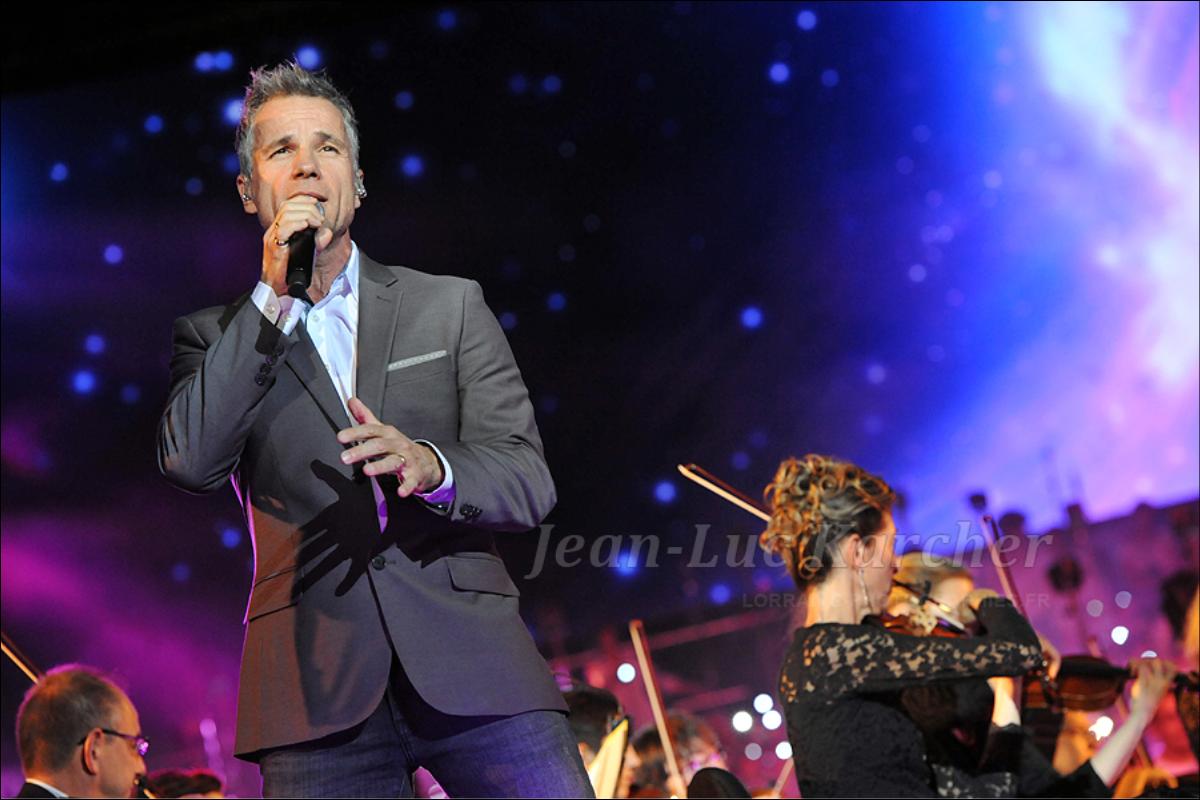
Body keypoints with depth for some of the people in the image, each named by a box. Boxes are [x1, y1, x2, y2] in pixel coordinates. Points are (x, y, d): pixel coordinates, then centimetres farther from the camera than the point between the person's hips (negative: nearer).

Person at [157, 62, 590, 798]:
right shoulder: (218, 335, 15)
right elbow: (191, 462, -4)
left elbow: (529, 482, 7)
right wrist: (275, 298, -5)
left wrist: (429, 466, -15)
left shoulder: (450, 306, 15)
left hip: (471, 662, 1)